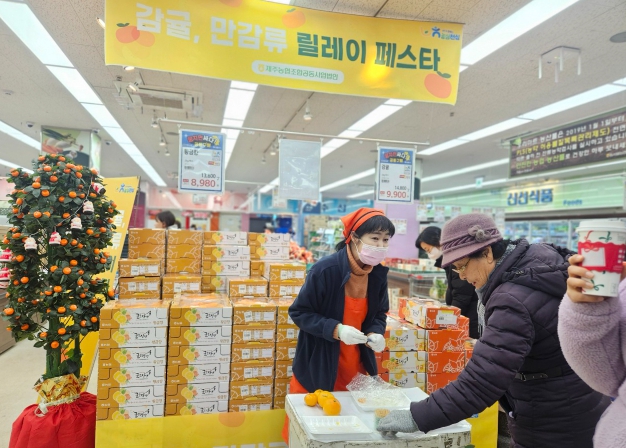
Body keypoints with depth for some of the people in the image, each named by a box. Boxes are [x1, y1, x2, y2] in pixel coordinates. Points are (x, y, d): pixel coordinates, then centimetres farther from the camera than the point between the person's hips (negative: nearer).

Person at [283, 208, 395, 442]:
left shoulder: (378, 273, -4)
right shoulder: (326, 269, -23)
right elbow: (299, 312, -16)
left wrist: (375, 334, -11)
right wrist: (336, 330, -27)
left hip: (356, 366, 5)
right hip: (318, 366, -5)